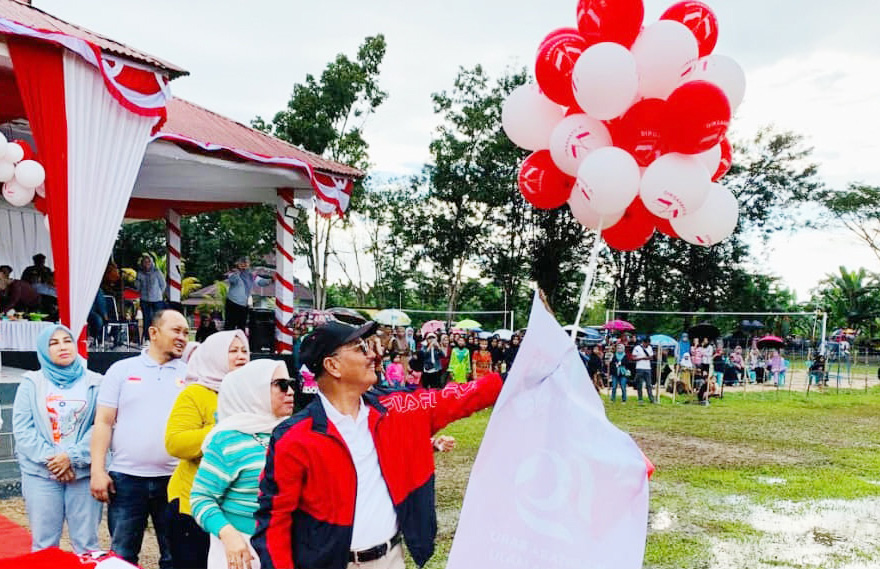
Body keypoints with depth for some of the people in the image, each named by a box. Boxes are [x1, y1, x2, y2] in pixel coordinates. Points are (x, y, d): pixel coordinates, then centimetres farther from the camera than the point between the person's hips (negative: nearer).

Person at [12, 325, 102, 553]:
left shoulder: (94, 383, 4)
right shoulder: (31, 383, 7)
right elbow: (22, 428, 0)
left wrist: (73, 457, -14)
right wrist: (49, 459, -11)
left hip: (83, 472, 0)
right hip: (40, 474, 1)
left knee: (87, 543, 4)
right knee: (44, 544, 6)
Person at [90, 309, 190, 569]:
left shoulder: (190, 375, 5)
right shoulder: (122, 370, 3)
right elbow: (103, 422, 1)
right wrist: (98, 471, -4)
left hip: (174, 479, 1)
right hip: (126, 478, -1)